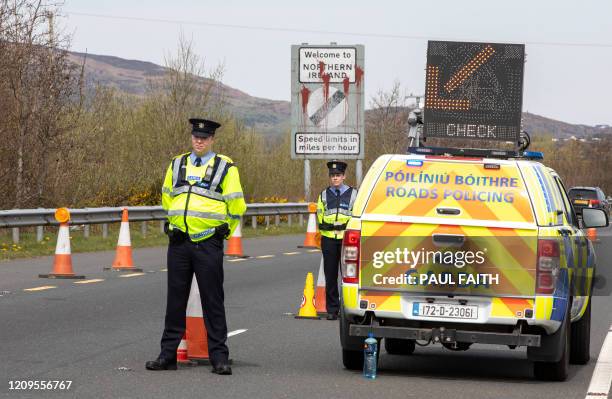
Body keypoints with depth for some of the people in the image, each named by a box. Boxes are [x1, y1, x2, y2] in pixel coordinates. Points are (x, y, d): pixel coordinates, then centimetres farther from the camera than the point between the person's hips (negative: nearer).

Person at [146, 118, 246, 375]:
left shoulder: (225, 167, -1)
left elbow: (236, 206, 3)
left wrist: (225, 229, 7)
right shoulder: (176, 165, 12)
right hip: (178, 242, 4)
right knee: (175, 300, 8)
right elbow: (166, 197, 25)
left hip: (208, 245, -4)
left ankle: (219, 357, 3)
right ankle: (168, 355, 14)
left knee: (212, 301, -1)